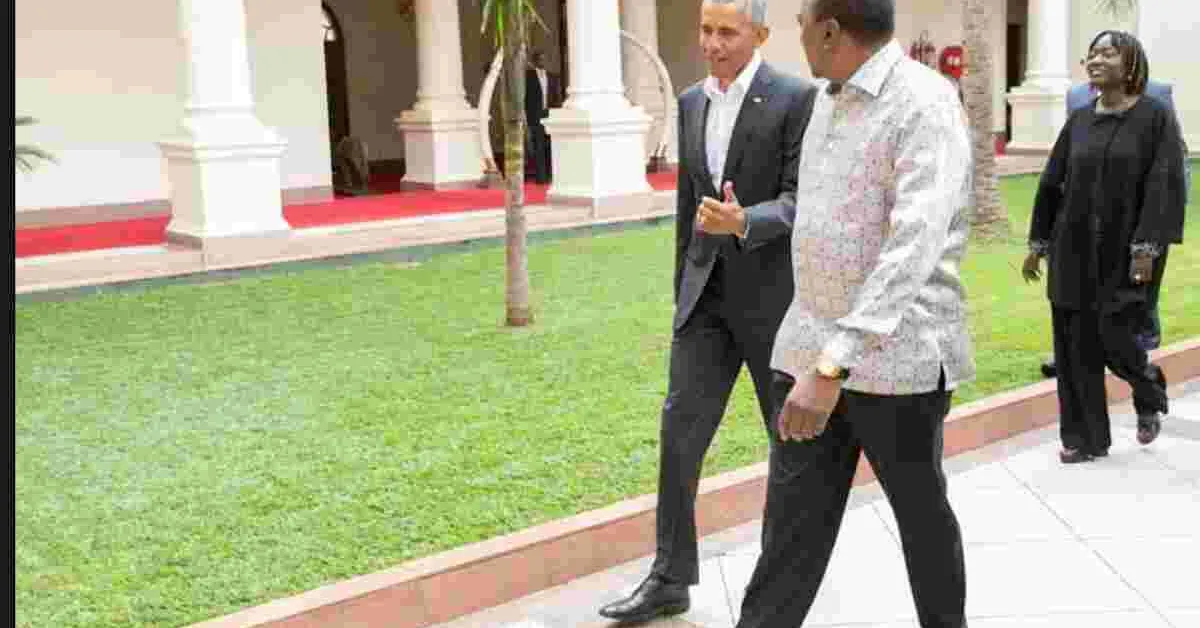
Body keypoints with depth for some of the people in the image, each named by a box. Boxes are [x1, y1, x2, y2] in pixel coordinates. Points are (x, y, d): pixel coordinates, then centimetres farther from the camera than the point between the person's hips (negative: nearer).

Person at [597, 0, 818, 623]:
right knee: (680, 428, -1)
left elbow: (801, 203, -16)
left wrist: (741, 223, -35)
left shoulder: (797, 98, -10)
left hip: (773, 291, -5)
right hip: (707, 292, 5)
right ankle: (670, 578, 6)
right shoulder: (691, 102, 9)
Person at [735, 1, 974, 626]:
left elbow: (915, 248, -26)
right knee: (790, 523, 5)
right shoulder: (826, 101, 11)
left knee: (922, 516, 13)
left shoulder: (926, 104, -16)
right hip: (810, 347, 7)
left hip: (897, 356, -6)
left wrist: (834, 365, -33)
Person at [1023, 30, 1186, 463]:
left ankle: (1150, 397, 29)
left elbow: (1165, 185, -11)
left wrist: (1146, 248, -19)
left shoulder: (1155, 117, -5)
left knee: (1113, 335, -4)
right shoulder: (1078, 122, 8)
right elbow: (1051, 183, 12)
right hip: (1075, 251, 4)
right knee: (1076, 344, 4)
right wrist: (1037, 243, 12)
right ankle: (1084, 438, 15)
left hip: (1125, 252, -4)